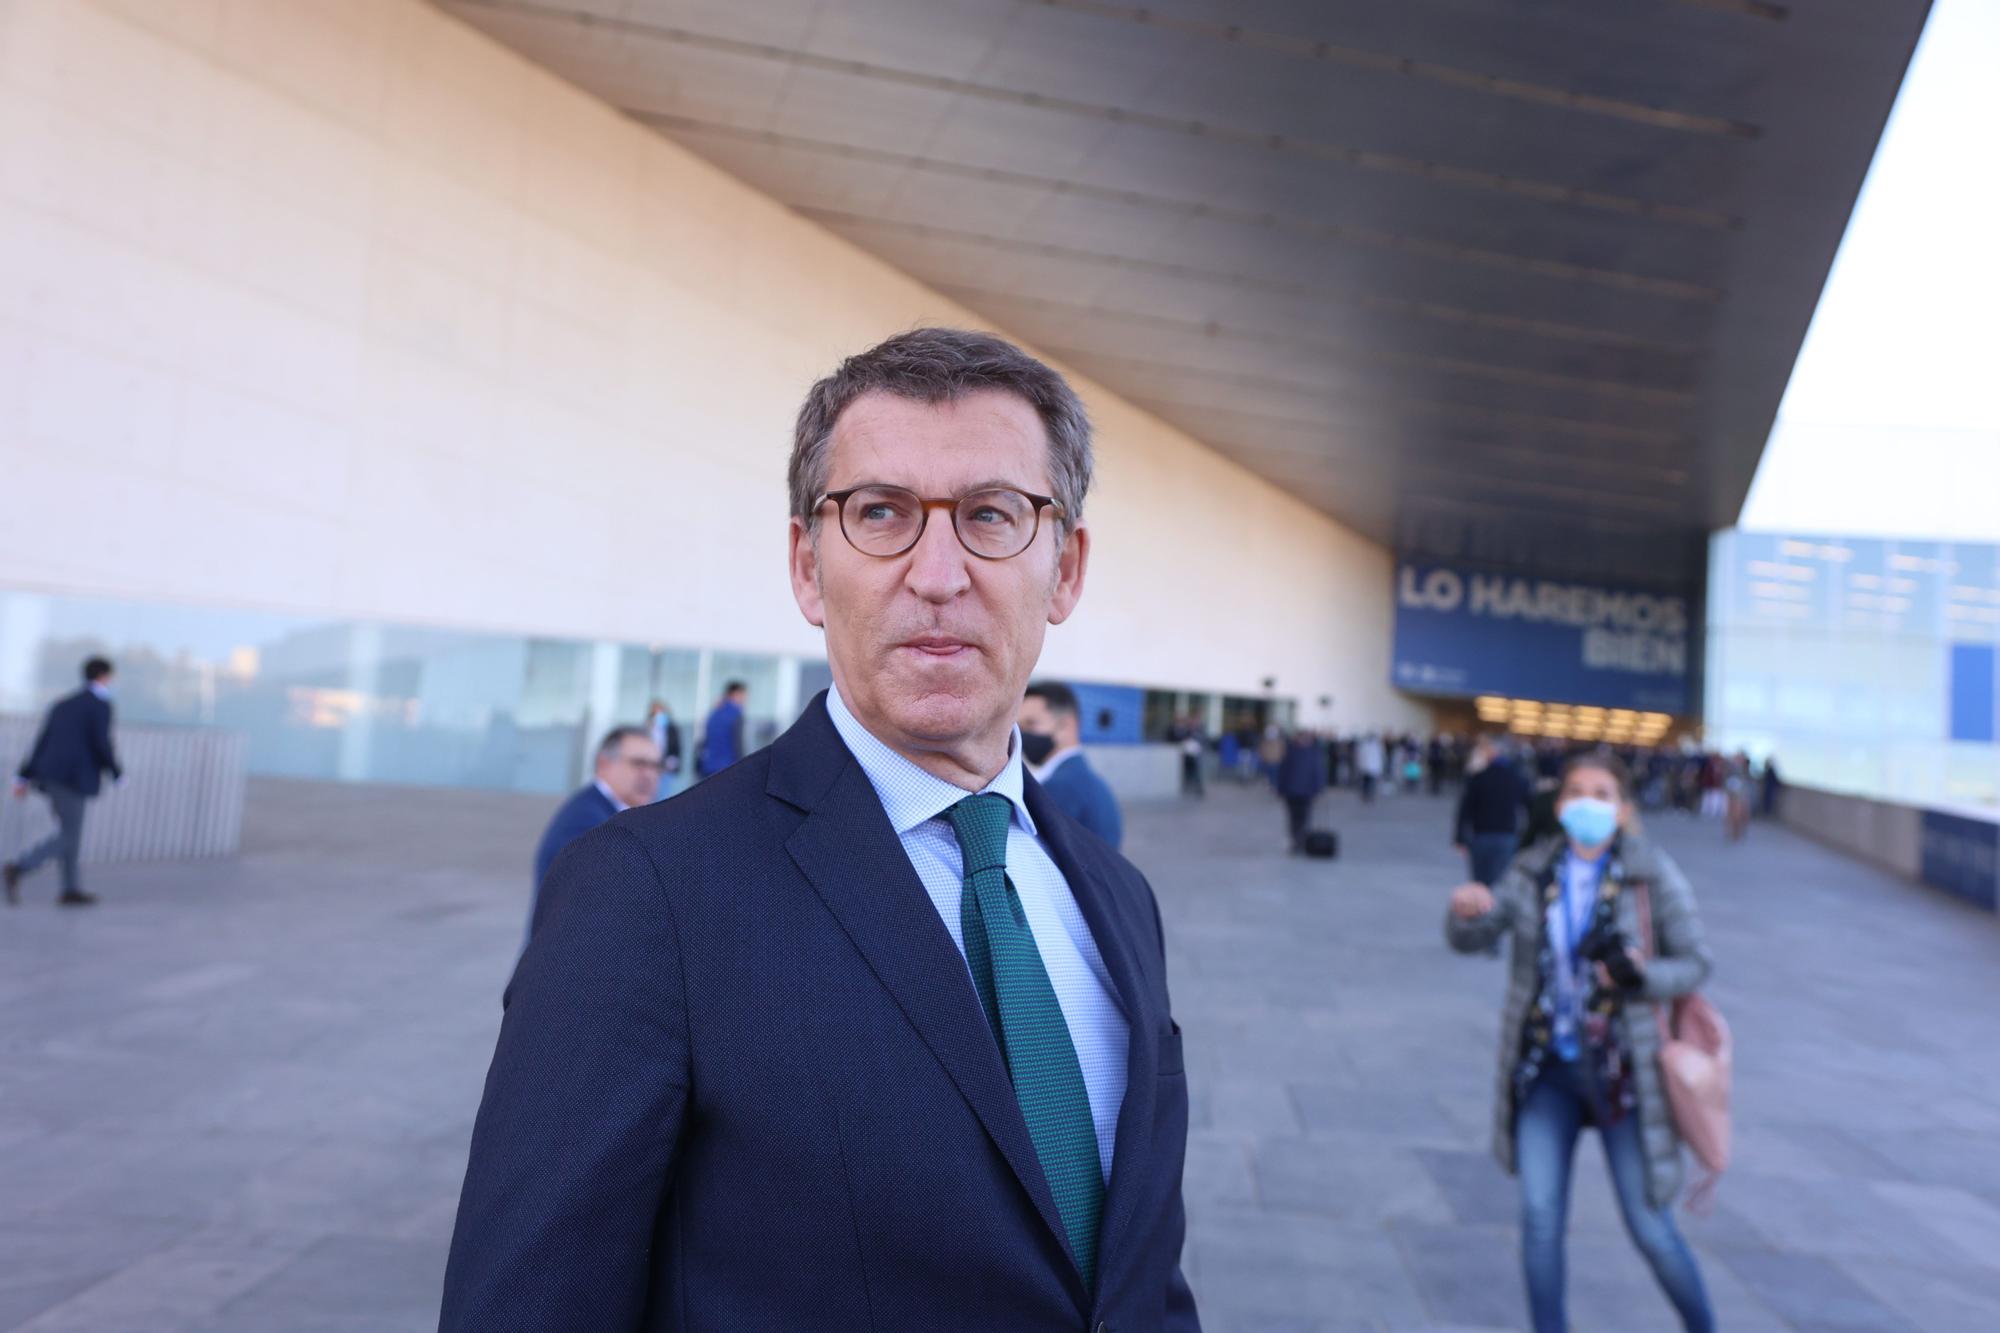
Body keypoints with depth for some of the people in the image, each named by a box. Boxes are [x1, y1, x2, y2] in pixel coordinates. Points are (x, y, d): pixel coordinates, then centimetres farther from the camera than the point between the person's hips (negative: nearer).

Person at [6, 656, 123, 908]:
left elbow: (41, 741, 15)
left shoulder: (63, 704, 19)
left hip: (52, 776, 8)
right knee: (67, 837, -5)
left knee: (71, 833, 15)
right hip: (74, 778, -8)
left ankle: (72, 890, 16)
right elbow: (102, 744, -13)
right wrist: (118, 774, 1)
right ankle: (17, 870, -21)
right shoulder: (101, 705, -5)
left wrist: (24, 777, 14)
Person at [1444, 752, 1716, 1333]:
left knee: (1651, 1229, 7)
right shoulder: (1535, 871, -1)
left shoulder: (1654, 875, -9)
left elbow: (1695, 963, -4)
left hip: (1622, 1071, -2)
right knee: (1539, 1219, 2)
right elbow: (1470, 940, -2)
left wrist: (1640, 974, -25)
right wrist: (1464, 910, -26)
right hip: (1547, 1067, 3)